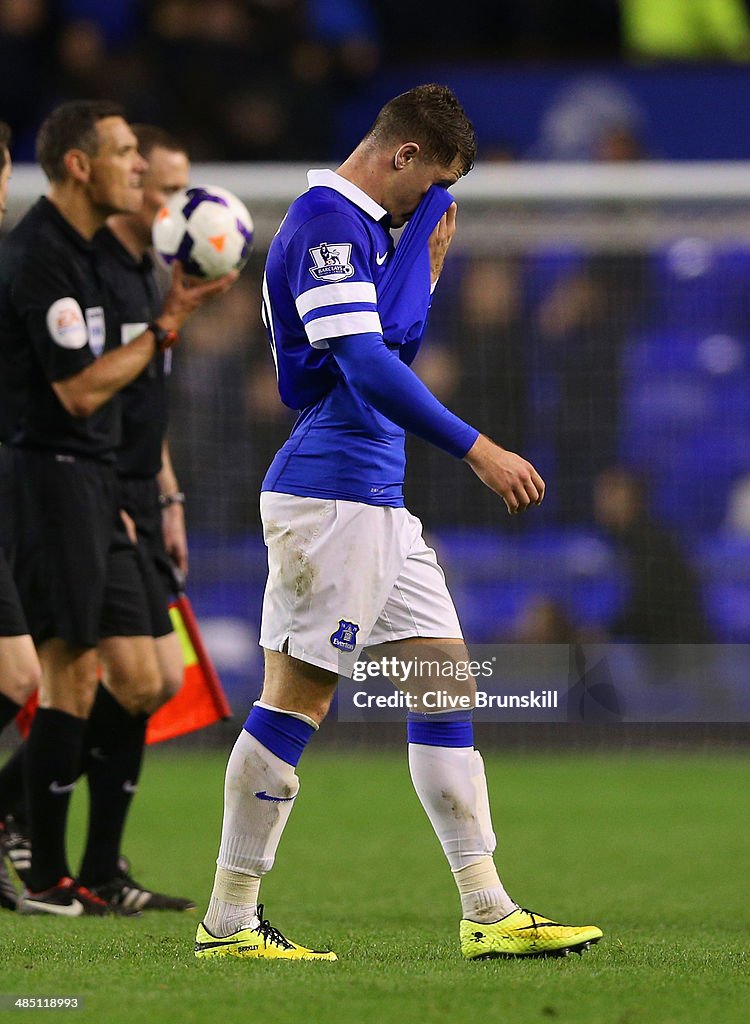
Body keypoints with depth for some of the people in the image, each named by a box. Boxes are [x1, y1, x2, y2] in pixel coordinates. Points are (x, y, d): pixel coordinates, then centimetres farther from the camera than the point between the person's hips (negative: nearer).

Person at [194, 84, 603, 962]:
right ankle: (228, 921, 0)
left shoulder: (366, 228, 18)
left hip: (378, 502, 10)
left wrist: (425, 265, 13)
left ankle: (488, 914, 7)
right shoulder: (326, 224, -13)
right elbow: (367, 366, -22)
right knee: (296, 698, -6)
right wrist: (476, 450, -22)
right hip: (328, 494, -10)